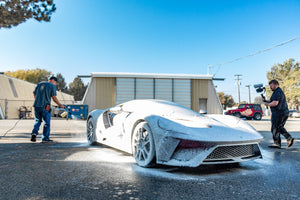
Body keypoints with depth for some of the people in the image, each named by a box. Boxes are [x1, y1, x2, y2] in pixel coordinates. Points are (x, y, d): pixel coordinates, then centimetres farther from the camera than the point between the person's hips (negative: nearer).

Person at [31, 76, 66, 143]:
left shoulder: (39, 84, 16)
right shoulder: (52, 86, -1)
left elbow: (34, 94, 18)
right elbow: (54, 97, -8)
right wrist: (60, 105, 0)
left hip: (37, 105, 5)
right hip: (45, 107, -5)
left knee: (37, 120, 19)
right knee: (47, 122, 4)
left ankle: (34, 133, 0)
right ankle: (45, 138, 6)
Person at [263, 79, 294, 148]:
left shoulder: (278, 92, -15)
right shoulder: (277, 92, 19)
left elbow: (275, 103, -24)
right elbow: (272, 101, 22)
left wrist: (267, 104, -10)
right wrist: (266, 101, 8)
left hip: (279, 113, -11)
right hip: (284, 113, 11)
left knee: (275, 129, -2)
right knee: (280, 128, 19)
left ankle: (277, 143, 4)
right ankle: (289, 138, 10)